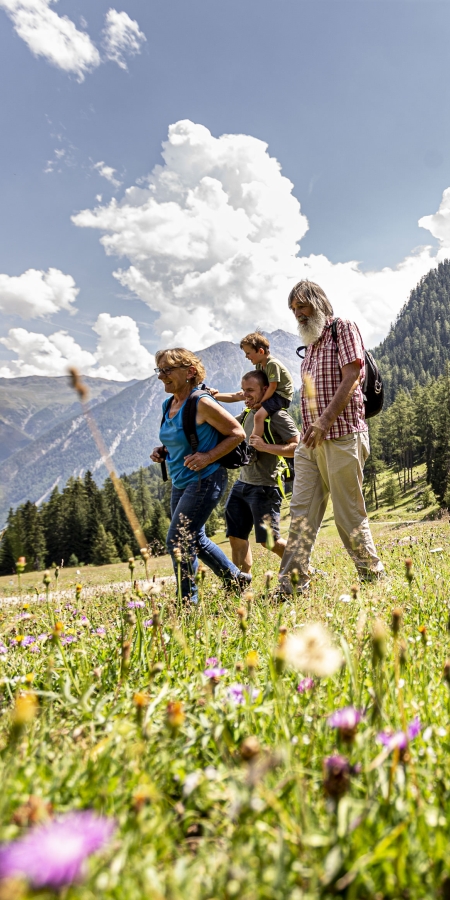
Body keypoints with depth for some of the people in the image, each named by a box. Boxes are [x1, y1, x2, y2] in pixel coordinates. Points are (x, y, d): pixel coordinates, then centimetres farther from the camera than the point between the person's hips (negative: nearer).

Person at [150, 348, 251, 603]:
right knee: (195, 539, 19)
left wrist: (208, 457, -22)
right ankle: (236, 579, 37)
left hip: (205, 480, -10)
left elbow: (237, 433, -13)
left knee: (178, 540, -10)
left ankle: (188, 601, 5)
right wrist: (163, 452, 3)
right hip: (181, 483, 10)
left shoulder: (202, 403, -17)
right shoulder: (168, 405, 7)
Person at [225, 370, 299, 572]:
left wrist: (266, 447, -25)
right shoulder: (247, 414, 12)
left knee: (269, 541, -1)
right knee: (236, 537, 9)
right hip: (242, 483, 8)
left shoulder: (278, 416, -13)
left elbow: (297, 447, -19)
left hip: (264, 488, -8)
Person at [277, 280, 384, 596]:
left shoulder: (344, 328, 1)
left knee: (349, 512, -1)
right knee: (301, 511, 1)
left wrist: (325, 420, -21)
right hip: (310, 440, 7)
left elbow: (351, 377, -12)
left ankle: (374, 577, 15)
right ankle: (291, 584, 3)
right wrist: (309, 427, 10)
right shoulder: (311, 343, 22)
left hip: (342, 436, -7)